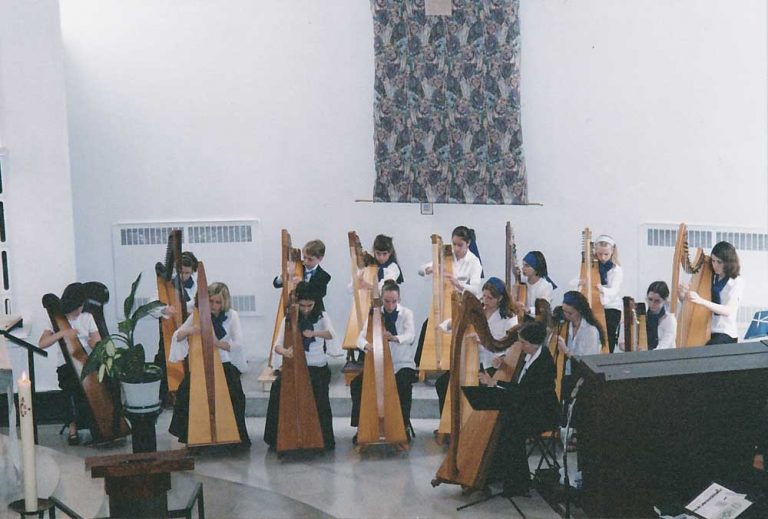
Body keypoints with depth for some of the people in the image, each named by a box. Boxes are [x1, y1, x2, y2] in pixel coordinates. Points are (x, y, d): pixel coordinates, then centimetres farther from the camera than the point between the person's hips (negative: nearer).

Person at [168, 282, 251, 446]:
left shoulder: (231, 315, -3)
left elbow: (238, 344, -13)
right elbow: (176, 336, 0)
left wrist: (217, 342, -30)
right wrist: (189, 331, -22)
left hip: (226, 365, -1)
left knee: (234, 395, -24)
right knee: (186, 390, -22)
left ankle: (237, 436, -4)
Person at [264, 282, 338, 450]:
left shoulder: (321, 317, 2)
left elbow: (331, 334, -20)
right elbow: (277, 345, -7)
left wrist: (314, 333, -40)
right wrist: (284, 351, -32)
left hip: (318, 367, -1)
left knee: (319, 394, -29)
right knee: (278, 387, -27)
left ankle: (325, 439, -11)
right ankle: (276, 438, -15)